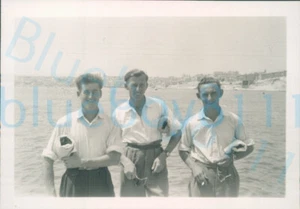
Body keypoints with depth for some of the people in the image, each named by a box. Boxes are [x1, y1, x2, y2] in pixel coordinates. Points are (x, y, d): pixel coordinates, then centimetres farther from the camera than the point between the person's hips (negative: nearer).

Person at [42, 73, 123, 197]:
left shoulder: (110, 123, -3)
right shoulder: (65, 122, -6)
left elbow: (115, 158, -10)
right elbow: (48, 159, -4)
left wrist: (81, 162, -14)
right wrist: (51, 193, -11)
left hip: (101, 182, 1)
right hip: (73, 182, -1)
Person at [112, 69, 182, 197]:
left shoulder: (159, 105, -2)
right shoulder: (119, 112, 0)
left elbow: (177, 133, 4)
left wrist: (164, 155, -8)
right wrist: (125, 162, -12)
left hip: (155, 158, 0)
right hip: (131, 160, 1)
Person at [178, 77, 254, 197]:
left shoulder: (233, 120, -1)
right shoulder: (191, 123, -3)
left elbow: (249, 146, 9)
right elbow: (183, 150, 7)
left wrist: (233, 157, -9)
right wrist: (194, 168, -9)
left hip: (227, 175, 1)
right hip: (202, 175, -1)